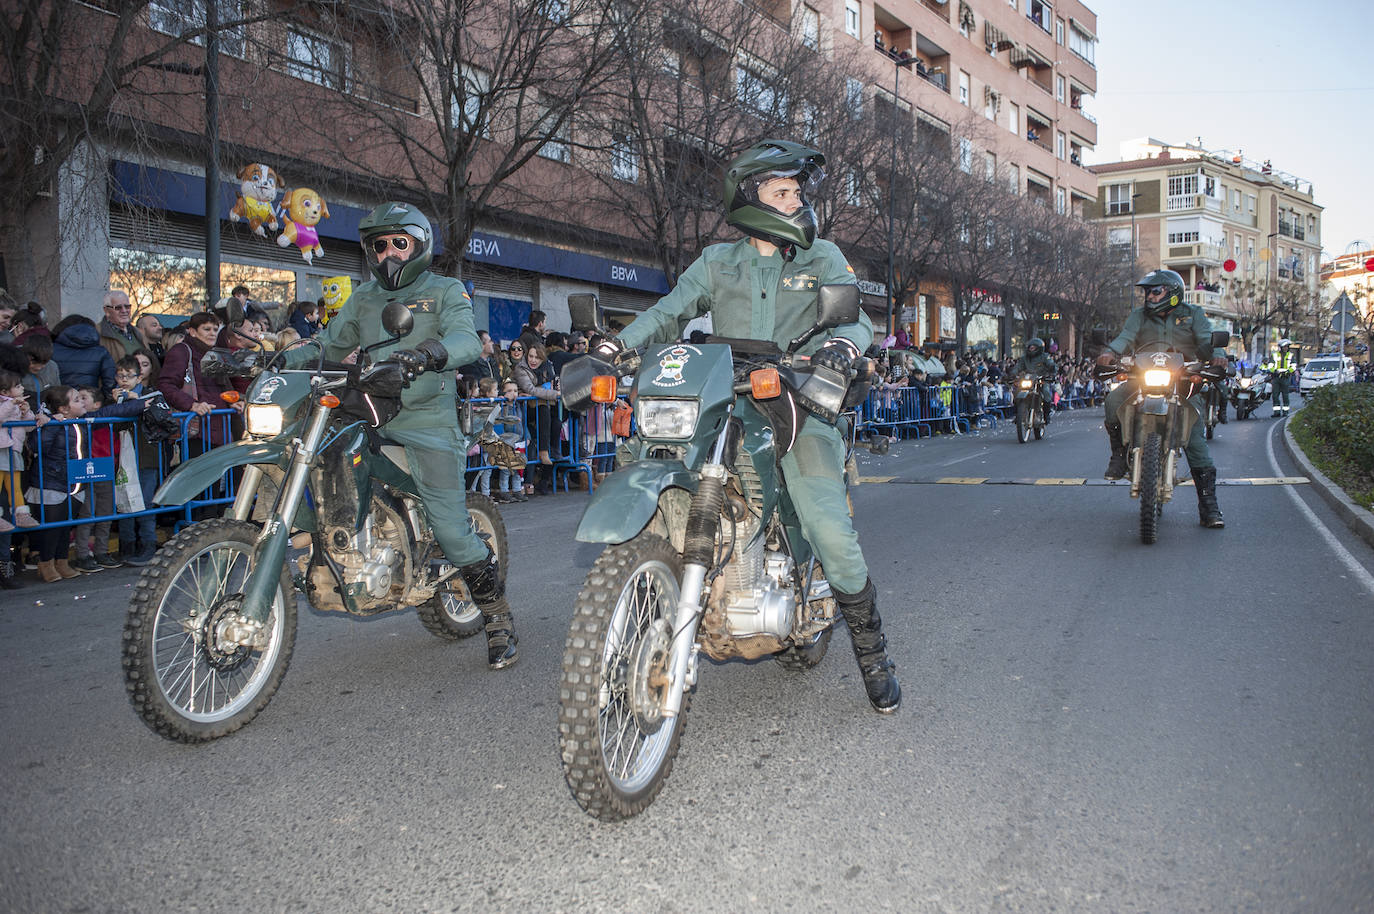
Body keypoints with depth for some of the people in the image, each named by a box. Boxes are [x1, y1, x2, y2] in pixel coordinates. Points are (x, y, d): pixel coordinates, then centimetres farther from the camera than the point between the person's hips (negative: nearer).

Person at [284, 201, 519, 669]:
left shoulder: (445, 292, 5)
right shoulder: (363, 298, 21)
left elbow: (466, 339, -13)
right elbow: (329, 344, 18)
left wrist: (430, 353, -35)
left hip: (426, 423, -5)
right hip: (368, 417, 6)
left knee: (452, 532, -10)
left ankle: (499, 621, 4)